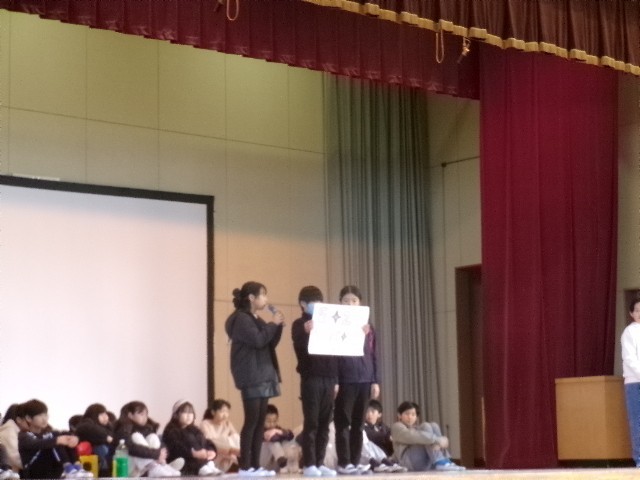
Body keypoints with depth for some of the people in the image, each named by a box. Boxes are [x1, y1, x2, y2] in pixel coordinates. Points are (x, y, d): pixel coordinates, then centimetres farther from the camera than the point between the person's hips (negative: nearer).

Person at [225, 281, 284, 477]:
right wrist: (273, 323, -10)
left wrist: (278, 326, 5)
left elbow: (270, 344, 19)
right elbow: (258, 340, -20)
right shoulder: (241, 319, -9)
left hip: (263, 374, 9)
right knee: (252, 420, -11)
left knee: (260, 421, 5)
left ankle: (256, 465, 6)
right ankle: (245, 466, -11)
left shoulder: (255, 319, 20)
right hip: (251, 376, -9)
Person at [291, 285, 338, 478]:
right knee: (311, 422, -5)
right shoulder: (300, 324, 1)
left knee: (324, 423, 5)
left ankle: (320, 463, 9)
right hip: (311, 378, -5)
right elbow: (300, 349, -13)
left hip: (328, 378, 5)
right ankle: (309, 464, -2)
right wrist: (306, 333, -29)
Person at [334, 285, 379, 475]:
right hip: (345, 380, -4)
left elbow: (373, 356, 14)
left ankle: (355, 462, 11)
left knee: (358, 423, 7)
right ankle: (344, 463, 0)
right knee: (343, 423, -1)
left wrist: (375, 381, 9)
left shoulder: (368, 327, 12)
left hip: (364, 380, 4)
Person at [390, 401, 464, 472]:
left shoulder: (418, 428, 29)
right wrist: (438, 440, -21)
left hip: (426, 464, 6)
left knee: (433, 425, -4)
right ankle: (440, 463, -33)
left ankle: (445, 461, -18)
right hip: (410, 462, -6)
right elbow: (413, 437, -14)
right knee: (426, 427, -16)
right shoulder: (397, 427, 7)